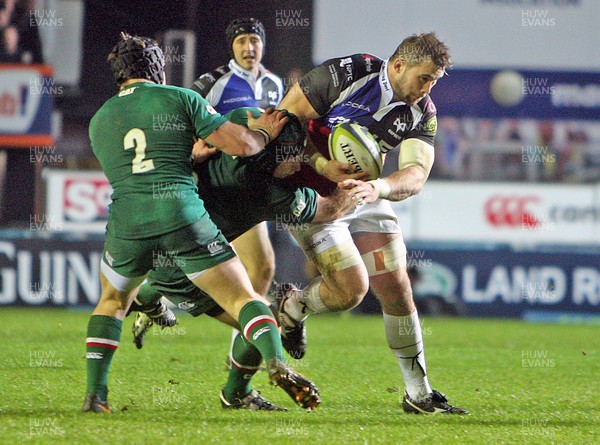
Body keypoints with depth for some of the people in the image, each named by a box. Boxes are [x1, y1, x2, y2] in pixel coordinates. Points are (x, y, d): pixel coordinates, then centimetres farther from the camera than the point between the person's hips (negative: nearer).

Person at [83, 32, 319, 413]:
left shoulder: (99, 120, 21)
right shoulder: (180, 98, 9)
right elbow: (241, 144, 2)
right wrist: (264, 132, 24)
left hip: (126, 218, 3)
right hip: (182, 211, -3)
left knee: (113, 300, 28)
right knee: (244, 298, 3)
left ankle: (95, 394, 15)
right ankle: (278, 364, -23)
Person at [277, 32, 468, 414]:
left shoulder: (423, 113, -8)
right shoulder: (348, 73, -23)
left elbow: (416, 175, -20)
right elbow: (285, 117, -18)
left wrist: (378, 188, -41)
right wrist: (321, 164, -30)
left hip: (364, 194, 5)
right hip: (311, 193, -5)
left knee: (396, 287, 0)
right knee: (352, 287, -16)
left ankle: (419, 393, 10)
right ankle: (288, 309, 16)